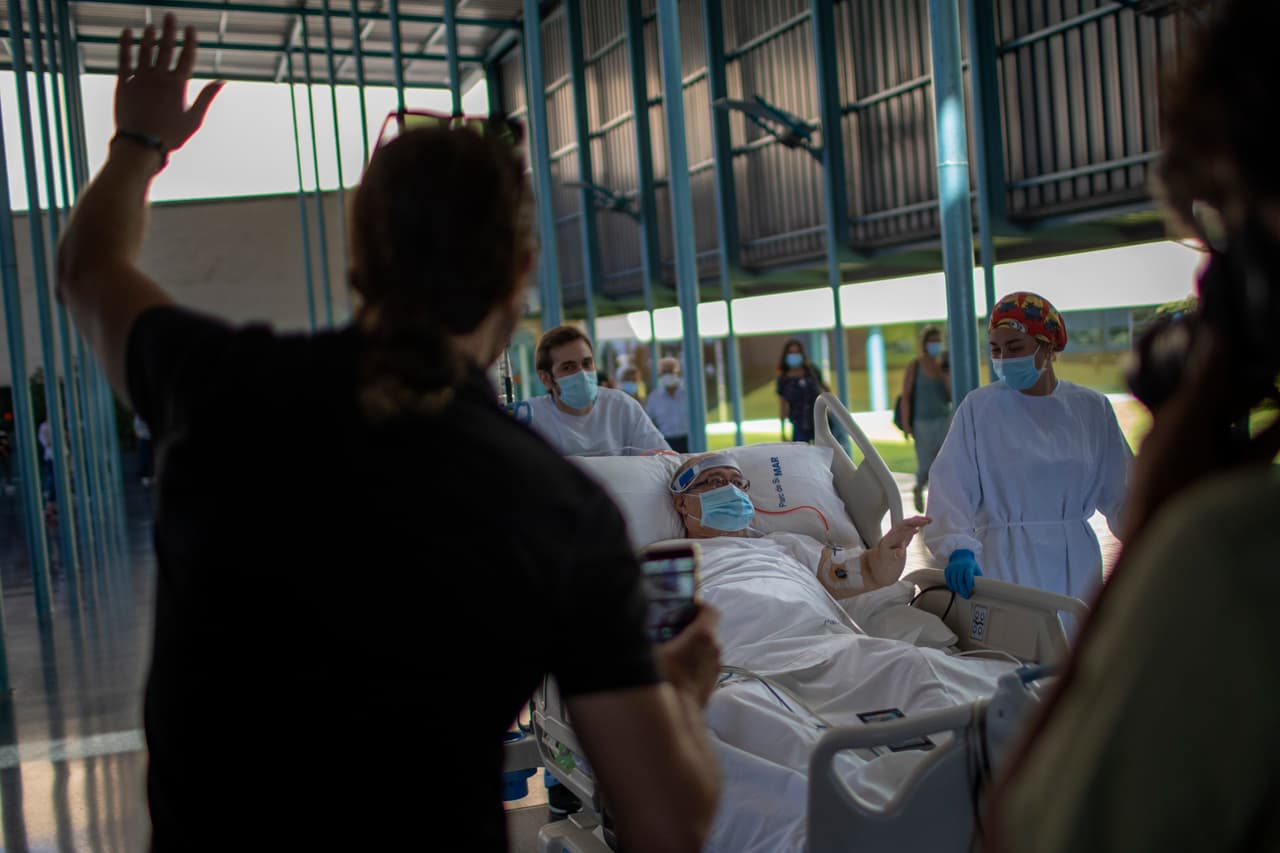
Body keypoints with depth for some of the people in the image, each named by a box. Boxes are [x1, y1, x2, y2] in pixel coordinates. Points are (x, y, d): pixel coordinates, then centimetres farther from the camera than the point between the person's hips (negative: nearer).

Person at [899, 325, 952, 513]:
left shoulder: (944, 366, 7)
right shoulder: (913, 367, -3)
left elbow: (951, 397, 6)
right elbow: (906, 397, -5)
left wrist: (945, 377, -10)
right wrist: (906, 426, -11)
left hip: (945, 421, 3)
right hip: (923, 423, -3)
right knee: (926, 467, -1)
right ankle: (918, 489, 32)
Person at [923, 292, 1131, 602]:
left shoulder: (1092, 408, 4)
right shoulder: (979, 407, -5)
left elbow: (1118, 490, 7)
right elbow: (952, 486, -14)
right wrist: (959, 549, -28)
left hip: (1075, 565, 3)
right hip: (1006, 565, -3)